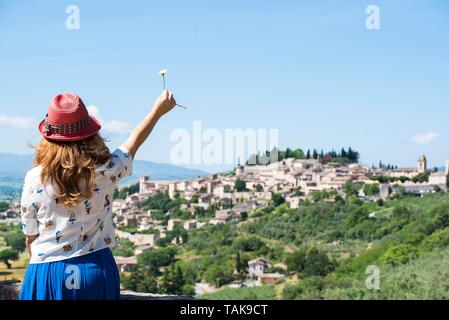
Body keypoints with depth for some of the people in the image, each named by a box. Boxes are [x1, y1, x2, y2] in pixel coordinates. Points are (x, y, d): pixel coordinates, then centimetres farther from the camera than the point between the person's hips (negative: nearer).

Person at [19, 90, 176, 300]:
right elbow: (134, 142, 12)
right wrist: (159, 109, 27)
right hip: (96, 270, 1)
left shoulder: (35, 179, -9)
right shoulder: (106, 170, -8)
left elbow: (31, 237, 1)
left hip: (47, 274, -1)